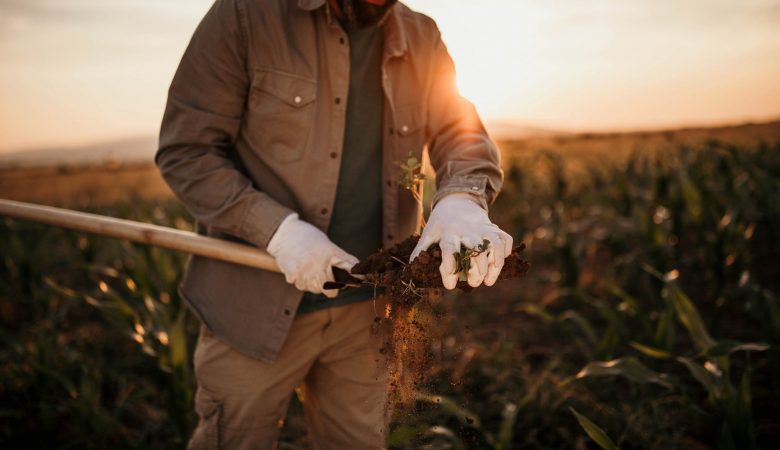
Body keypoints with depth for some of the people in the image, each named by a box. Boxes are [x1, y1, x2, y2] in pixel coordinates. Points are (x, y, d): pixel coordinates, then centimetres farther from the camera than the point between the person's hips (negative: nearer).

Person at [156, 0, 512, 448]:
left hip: (367, 309, 4)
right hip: (258, 304, -3)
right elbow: (184, 150, -10)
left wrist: (463, 199, -24)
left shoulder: (422, 40, 4)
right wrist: (278, 228, -23)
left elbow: (464, 134, 0)